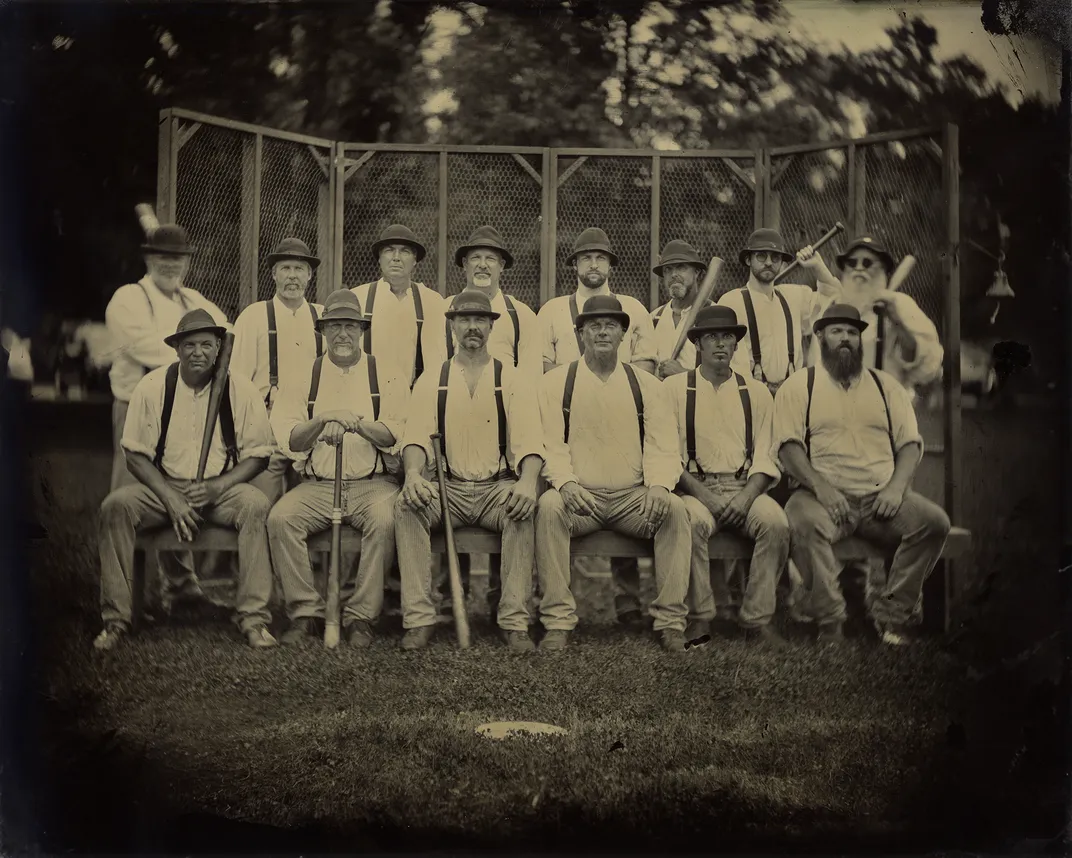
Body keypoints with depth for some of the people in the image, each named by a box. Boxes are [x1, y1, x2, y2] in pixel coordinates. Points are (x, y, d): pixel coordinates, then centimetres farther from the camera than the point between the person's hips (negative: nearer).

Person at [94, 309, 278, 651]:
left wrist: (217, 487, -17)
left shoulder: (239, 389, -5)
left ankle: (254, 616, -23)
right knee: (116, 505, -26)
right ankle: (115, 619, -17)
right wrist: (171, 499, -16)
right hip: (164, 486, 1)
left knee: (255, 505, -31)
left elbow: (258, 454, -1)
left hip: (222, 488, -1)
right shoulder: (152, 387, -4)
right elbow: (136, 455, -2)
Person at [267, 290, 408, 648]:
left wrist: (357, 423, -19)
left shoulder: (386, 376, 8)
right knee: (280, 517, -25)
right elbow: (288, 440, 3)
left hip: (373, 482, -2)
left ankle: (361, 617, -20)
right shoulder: (303, 377, 12)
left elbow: (397, 435, -4)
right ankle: (305, 612, -13)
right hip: (317, 484, 2)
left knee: (384, 518, -33)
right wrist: (323, 420, -14)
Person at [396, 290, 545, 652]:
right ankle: (419, 619, -26)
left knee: (523, 508, -34)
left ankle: (515, 622, -29)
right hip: (448, 489, 1)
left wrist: (527, 481, -27)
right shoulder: (431, 380, 11)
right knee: (406, 504, -28)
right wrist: (413, 473, -26)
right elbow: (417, 435, -2)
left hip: (499, 488, -1)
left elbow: (529, 441, -5)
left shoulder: (512, 380, 7)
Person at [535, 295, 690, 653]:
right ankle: (557, 622, -28)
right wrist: (566, 482, -22)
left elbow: (662, 446, 2)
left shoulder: (646, 384, 10)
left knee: (675, 508, -27)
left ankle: (671, 622, -20)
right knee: (549, 506, -33)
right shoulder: (556, 382, 6)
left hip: (634, 498, 1)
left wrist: (659, 485, -19)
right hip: (579, 496, -1)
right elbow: (550, 444, -2)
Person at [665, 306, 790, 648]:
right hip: (694, 487, -2)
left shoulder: (756, 392, 14)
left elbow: (765, 457, 8)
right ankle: (699, 618, -22)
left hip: (744, 487, 2)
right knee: (692, 521, -35)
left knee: (776, 521, -29)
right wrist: (700, 492, -12)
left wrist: (747, 496, -11)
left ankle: (757, 618, -18)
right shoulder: (674, 388, 7)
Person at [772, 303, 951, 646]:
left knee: (935, 520, -22)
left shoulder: (885, 384, 20)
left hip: (881, 497, 3)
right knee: (804, 521, -36)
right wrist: (819, 485, -18)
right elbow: (788, 445, -2)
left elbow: (910, 443, 13)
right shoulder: (799, 385, 10)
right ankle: (829, 620, -26)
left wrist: (896, 486, -6)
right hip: (826, 494, -3)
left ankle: (892, 612, -13)